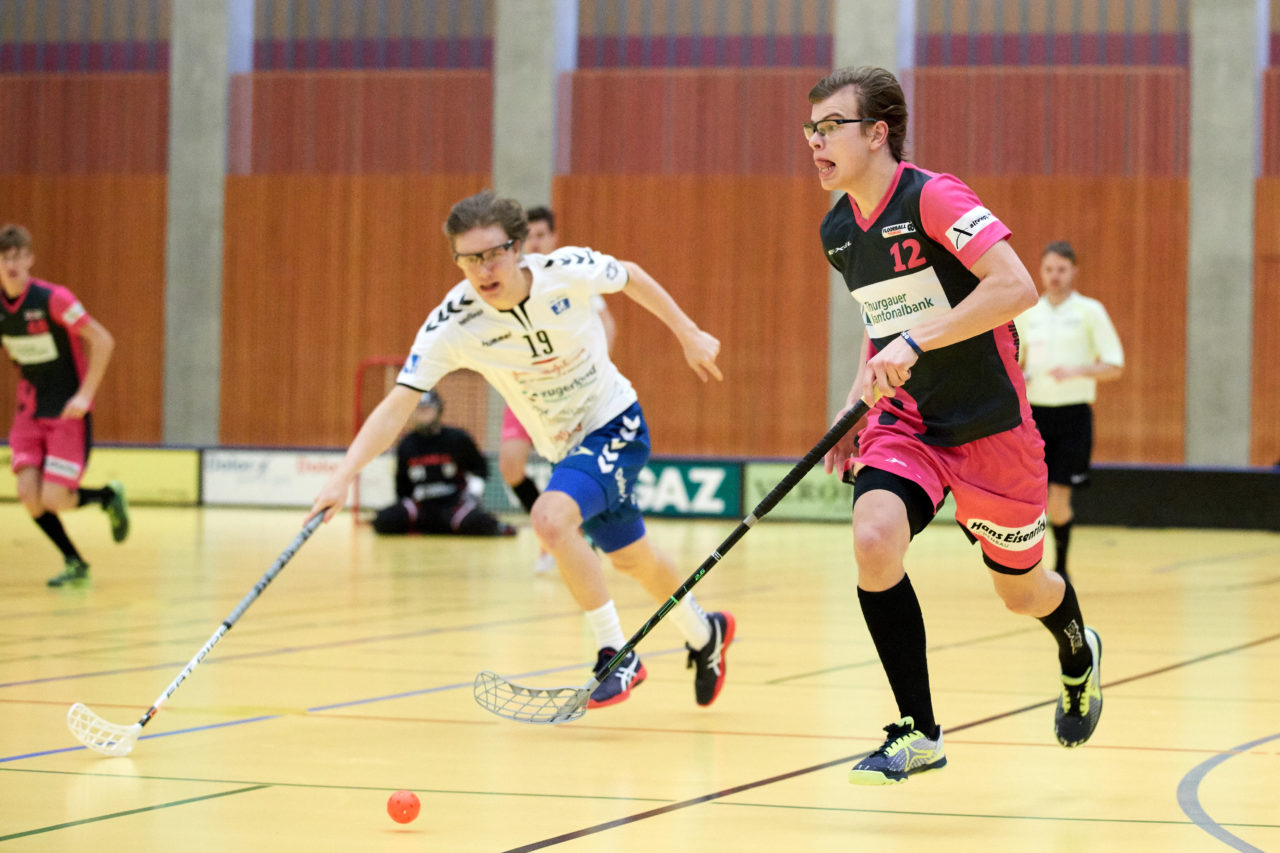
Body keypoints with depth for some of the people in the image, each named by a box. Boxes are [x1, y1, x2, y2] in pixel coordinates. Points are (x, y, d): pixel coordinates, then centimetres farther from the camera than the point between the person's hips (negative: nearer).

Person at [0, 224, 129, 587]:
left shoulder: (53, 299, -18)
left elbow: (103, 340, -16)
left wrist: (84, 394, -20)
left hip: (69, 411, -5)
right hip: (30, 412, 5)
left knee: (54, 499, -13)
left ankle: (109, 496, 19)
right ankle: (74, 564, 9)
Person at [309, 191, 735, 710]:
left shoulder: (569, 270, -24)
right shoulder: (451, 326, -23)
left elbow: (632, 277, -1)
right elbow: (397, 405, -27)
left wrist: (690, 336, 7)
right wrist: (344, 476, -39)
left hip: (616, 425, -4)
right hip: (563, 449, 4)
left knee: (550, 518, -28)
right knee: (632, 560, 20)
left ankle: (617, 656, -15)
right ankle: (704, 635, 49)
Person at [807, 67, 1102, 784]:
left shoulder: (932, 198, -19)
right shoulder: (838, 232, 4)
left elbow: (1017, 287, -29)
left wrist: (915, 342, -33)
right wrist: (858, 403, 8)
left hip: (990, 426, -5)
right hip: (904, 422, 5)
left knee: (1021, 590, 11)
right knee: (874, 539, -24)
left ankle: (1080, 652, 50)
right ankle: (920, 734, -12)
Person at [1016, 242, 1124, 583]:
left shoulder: (1090, 311, 1)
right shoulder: (1028, 314, 11)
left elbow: (1115, 366, -3)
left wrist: (1076, 371, -19)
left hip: (1073, 413, -3)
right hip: (1034, 411, 3)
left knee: (1059, 498, -6)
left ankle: (1060, 568, 14)